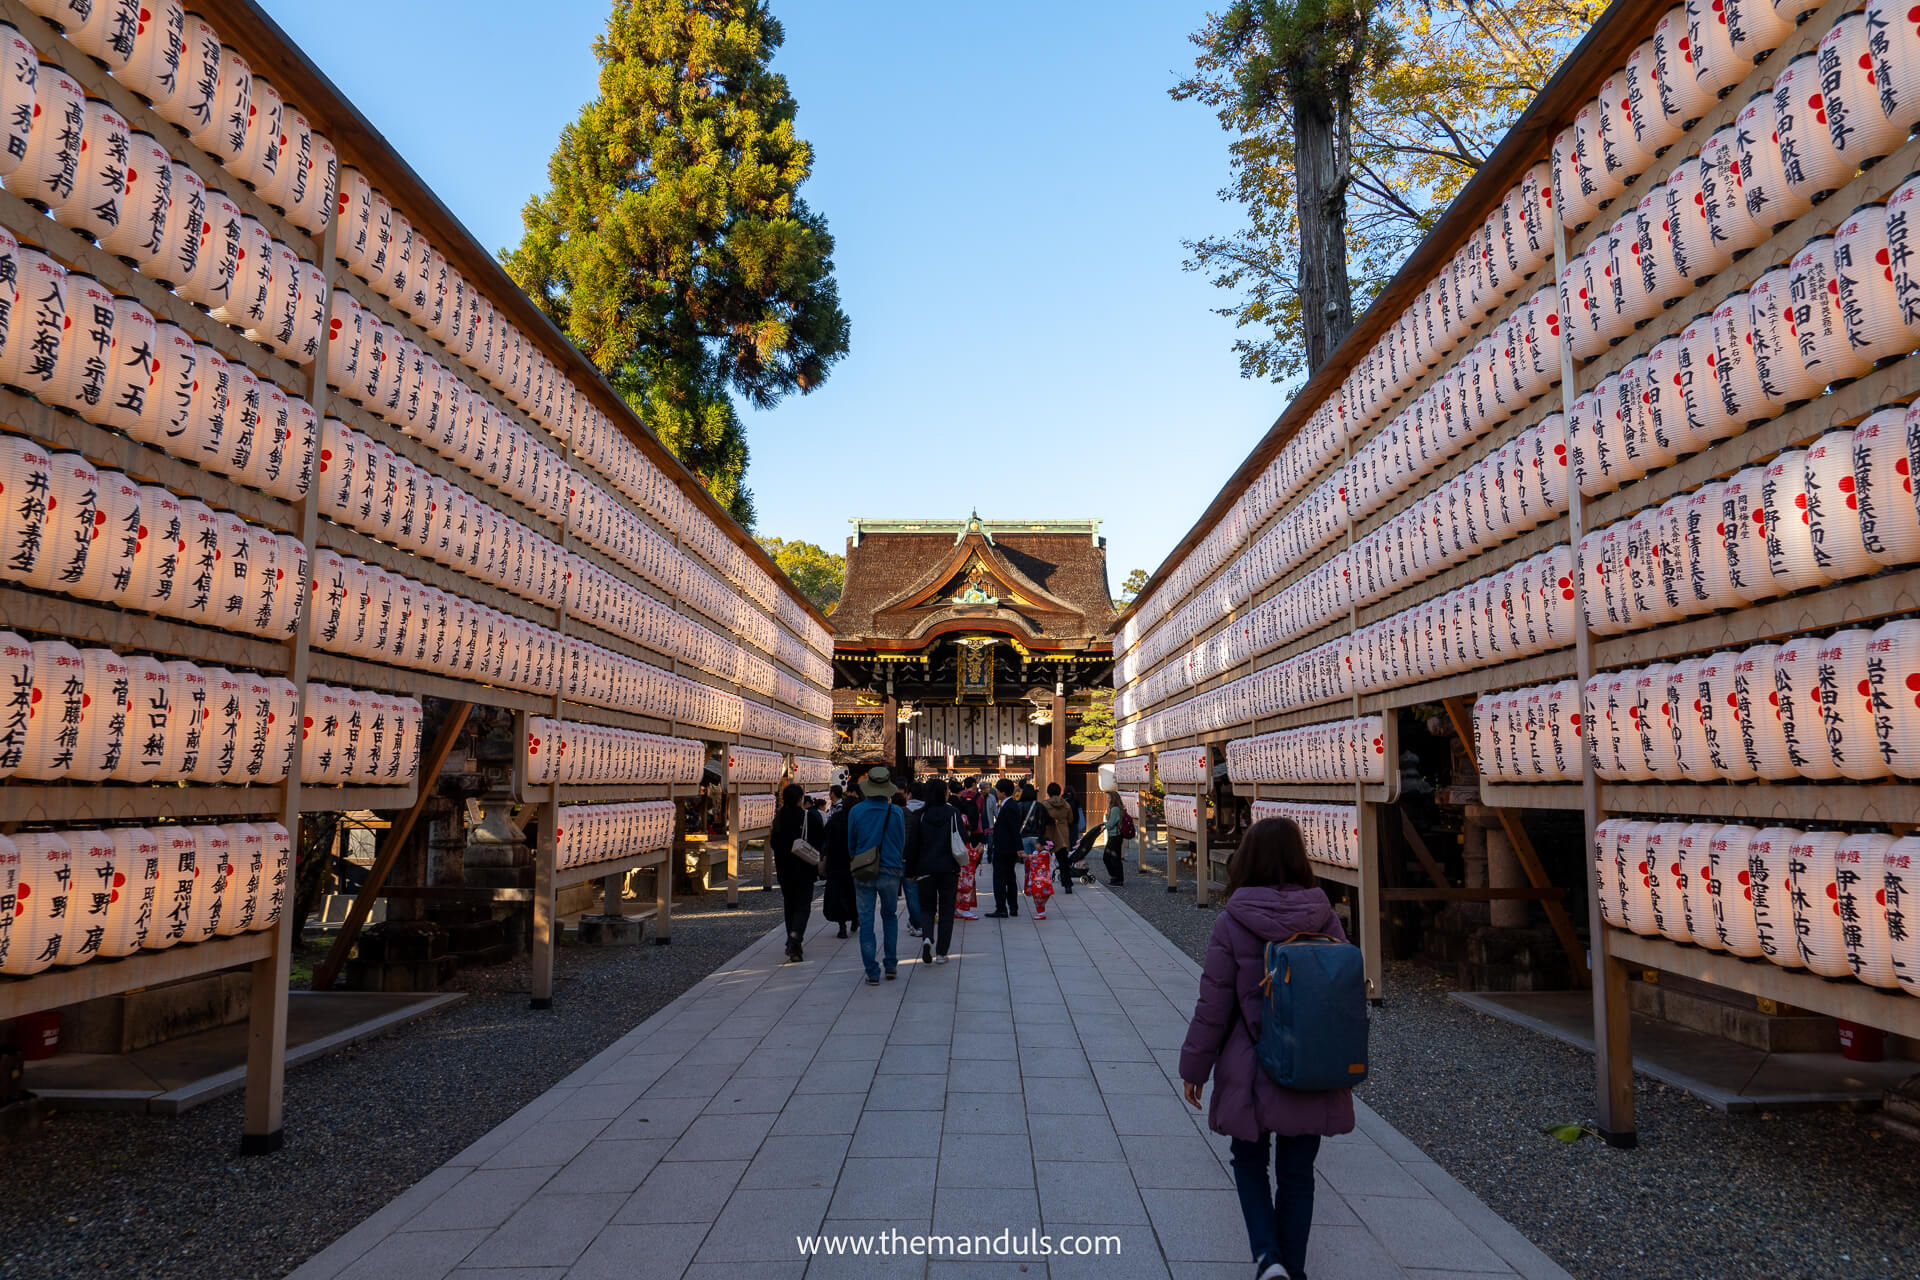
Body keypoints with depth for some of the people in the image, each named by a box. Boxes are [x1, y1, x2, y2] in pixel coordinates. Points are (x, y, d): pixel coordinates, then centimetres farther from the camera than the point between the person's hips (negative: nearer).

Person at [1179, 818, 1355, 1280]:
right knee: (1297, 1173, 17)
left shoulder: (1232, 924, -14)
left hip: (1251, 1073, -2)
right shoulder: (1325, 919, -5)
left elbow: (1213, 1004, -11)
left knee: (1249, 1161, 18)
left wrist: (1195, 1067, 1)